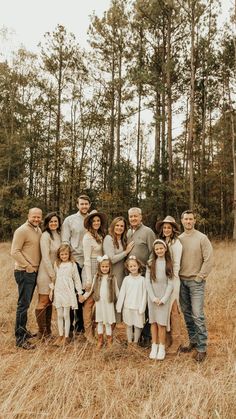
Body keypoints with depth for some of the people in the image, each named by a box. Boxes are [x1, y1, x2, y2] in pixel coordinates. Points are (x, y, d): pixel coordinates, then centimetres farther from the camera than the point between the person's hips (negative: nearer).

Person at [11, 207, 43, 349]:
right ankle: (20, 338, 4)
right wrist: (28, 266, -15)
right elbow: (15, 251, -16)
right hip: (24, 272, -7)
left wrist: (37, 266, 9)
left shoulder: (39, 230, 11)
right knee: (23, 304, -4)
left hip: (34, 272, 8)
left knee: (26, 303, 17)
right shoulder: (22, 230, -12)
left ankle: (23, 329, 31)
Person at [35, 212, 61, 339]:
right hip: (46, 272, -7)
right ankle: (41, 332, 14)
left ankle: (48, 331, 24)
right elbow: (45, 257, -17)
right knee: (43, 302, 2)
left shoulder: (58, 235, 8)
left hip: (54, 272, 7)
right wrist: (52, 275, -15)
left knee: (49, 302, 14)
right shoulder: (46, 235, -14)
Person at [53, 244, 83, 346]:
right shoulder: (56, 264, 5)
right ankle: (60, 335, 23)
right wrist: (51, 288, 7)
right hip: (58, 292, 3)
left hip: (68, 293, -3)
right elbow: (53, 277, 12)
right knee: (59, 315, 11)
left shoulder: (72, 265, -4)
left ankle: (66, 337, 15)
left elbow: (76, 279, 0)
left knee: (66, 315, 4)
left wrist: (80, 293, 1)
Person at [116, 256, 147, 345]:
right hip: (127, 307, 1)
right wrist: (119, 306, 1)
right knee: (128, 325, 12)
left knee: (138, 325, 7)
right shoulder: (126, 279, -2)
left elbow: (144, 294, -5)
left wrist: (142, 308, -8)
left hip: (138, 307, -1)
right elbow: (122, 293, 1)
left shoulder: (142, 279, -6)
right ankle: (129, 341, 27)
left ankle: (135, 341, 25)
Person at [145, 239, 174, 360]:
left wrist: (164, 299, -10)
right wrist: (153, 297, -8)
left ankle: (162, 348, 11)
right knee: (153, 322, 8)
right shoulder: (151, 263, 2)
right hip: (152, 297, 2)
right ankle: (154, 346, 19)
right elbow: (147, 282, -1)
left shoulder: (169, 264, -1)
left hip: (164, 297, -2)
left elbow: (170, 284, -3)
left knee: (161, 323, -2)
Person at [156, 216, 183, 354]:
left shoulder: (176, 243, -9)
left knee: (173, 310, 0)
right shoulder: (162, 241, 11)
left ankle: (176, 340, 12)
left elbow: (176, 264, -12)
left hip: (172, 279, -6)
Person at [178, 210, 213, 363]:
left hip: (196, 281, -4)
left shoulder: (202, 238, -7)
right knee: (187, 313, 12)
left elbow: (208, 259, -10)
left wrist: (200, 276, -10)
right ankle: (193, 341, 27)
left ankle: (202, 348, 6)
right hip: (181, 281, 5)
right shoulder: (178, 239, 5)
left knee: (197, 315, -6)